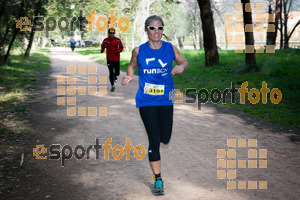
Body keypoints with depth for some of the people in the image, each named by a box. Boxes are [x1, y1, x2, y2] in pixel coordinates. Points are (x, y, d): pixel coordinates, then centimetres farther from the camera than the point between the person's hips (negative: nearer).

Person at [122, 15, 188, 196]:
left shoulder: (170, 48, -3)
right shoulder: (139, 51, -5)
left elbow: (184, 62, 11)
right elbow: (132, 66, 13)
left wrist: (181, 67, -12)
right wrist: (129, 77, -7)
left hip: (166, 100, 2)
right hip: (146, 101, -2)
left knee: (165, 139, 5)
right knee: (154, 140, -4)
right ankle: (158, 180, 9)